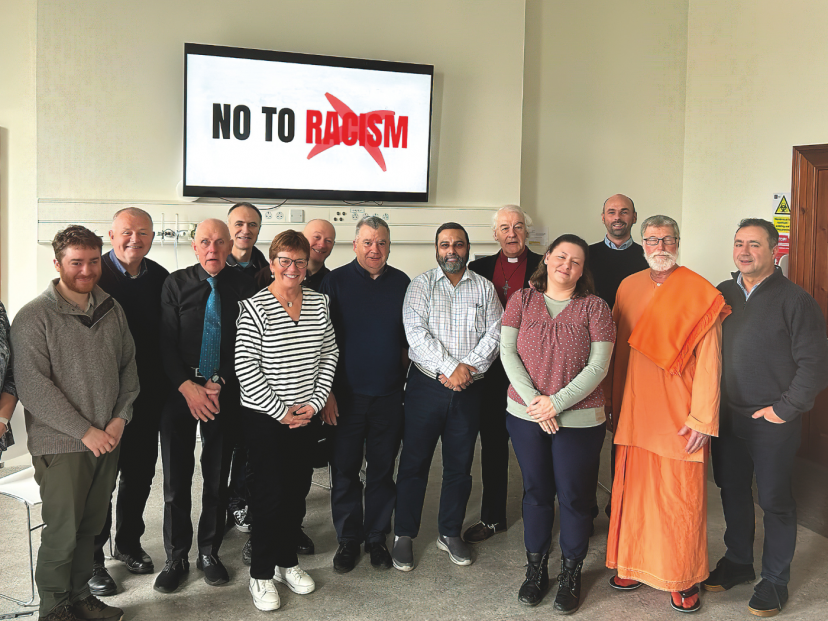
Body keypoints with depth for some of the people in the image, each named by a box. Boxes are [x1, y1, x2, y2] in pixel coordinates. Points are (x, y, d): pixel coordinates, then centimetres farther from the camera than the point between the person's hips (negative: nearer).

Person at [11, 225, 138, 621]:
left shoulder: (112, 310, 6)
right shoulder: (34, 317, -10)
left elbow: (128, 366, 11)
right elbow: (33, 387, -14)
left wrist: (120, 417, -2)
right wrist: (85, 431, -14)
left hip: (108, 440, 5)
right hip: (60, 445, -5)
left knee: (91, 526, 15)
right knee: (62, 533, 4)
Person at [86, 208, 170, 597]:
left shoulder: (160, 278, 3)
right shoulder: (95, 274, -11)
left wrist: (164, 383, 2)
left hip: (148, 394, 5)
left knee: (140, 472, 16)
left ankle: (128, 542, 36)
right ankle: (91, 558, 23)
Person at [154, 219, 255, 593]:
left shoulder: (243, 287, -1)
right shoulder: (176, 284, 0)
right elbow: (166, 342, -3)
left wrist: (219, 384, -9)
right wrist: (188, 387, -12)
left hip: (224, 394, 0)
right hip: (179, 391, 0)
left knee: (217, 477, 10)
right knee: (176, 478, 6)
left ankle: (209, 552, 27)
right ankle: (176, 558, 22)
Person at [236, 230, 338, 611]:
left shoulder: (318, 303, 3)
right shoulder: (255, 307, -11)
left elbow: (329, 355, 7)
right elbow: (245, 365, -14)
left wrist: (314, 402, -3)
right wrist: (279, 411, -13)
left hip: (304, 414, 5)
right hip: (263, 417, -5)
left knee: (298, 489, 13)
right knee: (270, 493, 2)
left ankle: (287, 561, 32)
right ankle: (261, 574, 19)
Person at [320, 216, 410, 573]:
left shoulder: (401, 283, 5)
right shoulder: (336, 282, -3)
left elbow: (407, 340, 12)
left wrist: (405, 382, 8)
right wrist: (327, 392, -8)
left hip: (389, 396, 2)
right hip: (346, 395, -2)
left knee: (383, 470, 11)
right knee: (345, 470, 7)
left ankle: (377, 538, 26)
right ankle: (347, 540, 24)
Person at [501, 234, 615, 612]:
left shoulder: (594, 307, -3)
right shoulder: (521, 301, 3)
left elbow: (598, 367, -8)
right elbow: (507, 352, -3)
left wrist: (556, 403, -15)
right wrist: (533, 400, -13)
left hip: (579, 420, -2)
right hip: (525, 415, 2)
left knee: (574, 496, 7)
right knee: (536, 492, 13)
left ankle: (571, 575, 27)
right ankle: (536, 569, 30)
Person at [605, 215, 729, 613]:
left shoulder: (700, 293, -6)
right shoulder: (628, 288, 8)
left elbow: (708, 361, -9)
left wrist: (703, 418, -13)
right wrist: (614, 401, 10)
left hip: (678, 416, -4)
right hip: (634, 412, 4)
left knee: (680, 498, 4)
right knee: (634, 490, 11)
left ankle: (683, 578, 21)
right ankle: (635, 564, 28)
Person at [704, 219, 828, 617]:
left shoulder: (795, 300, -10)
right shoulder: (723, 294, 6)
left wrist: (784, 409, -13)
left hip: (773, 423, -5)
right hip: (727, 416, 5)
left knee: (774, 500, 6)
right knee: (732, 491, 16)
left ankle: (775, 581, 22)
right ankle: (738, 562, 35)